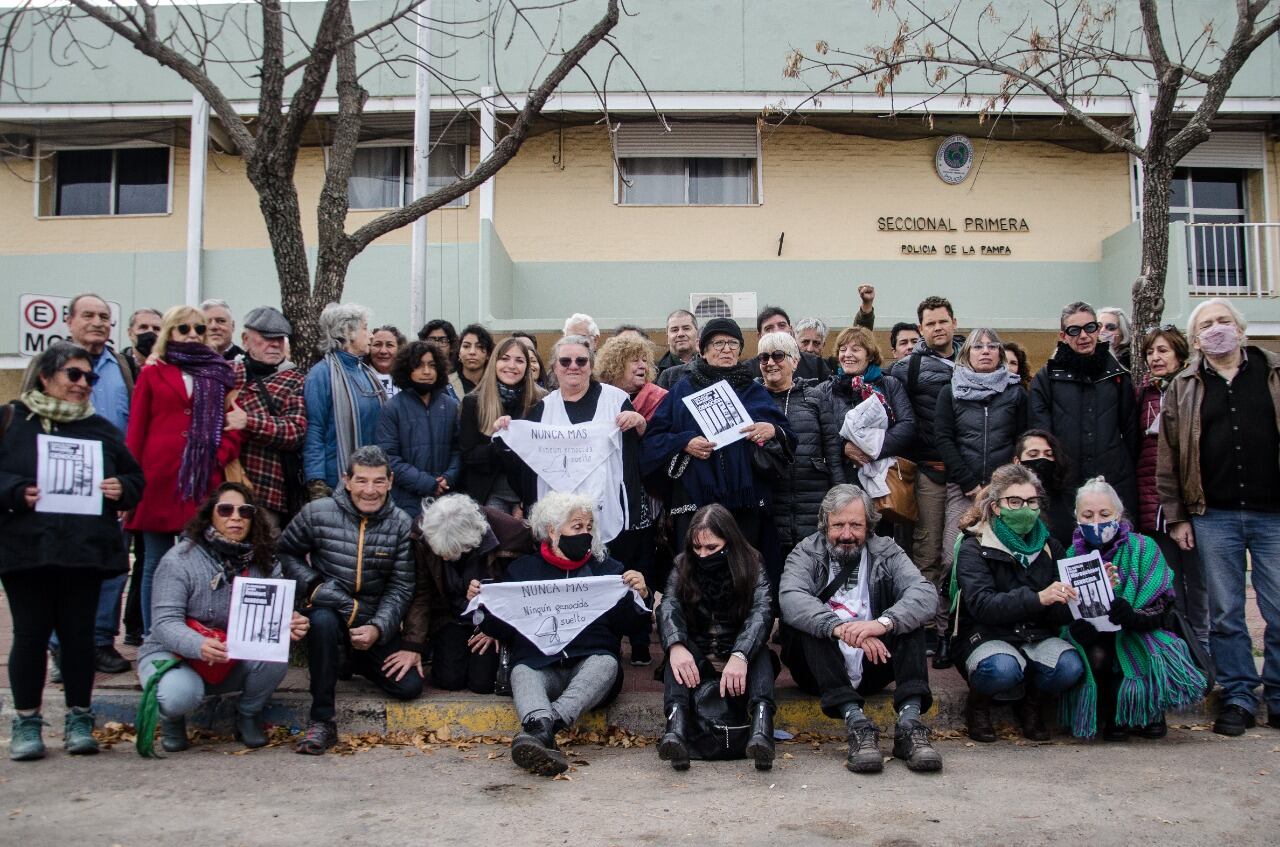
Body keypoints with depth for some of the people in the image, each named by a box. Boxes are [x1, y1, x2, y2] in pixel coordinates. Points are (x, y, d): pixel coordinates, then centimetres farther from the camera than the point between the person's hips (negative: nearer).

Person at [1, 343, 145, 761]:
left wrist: (121, 489, -6)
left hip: (85, 551, 2)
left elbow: (135, 478, 14)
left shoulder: (101, 428, 13)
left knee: (79, 634, 7)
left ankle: (79, 719, 18)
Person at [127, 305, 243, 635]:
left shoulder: (219, 374, 13)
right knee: (156, 564, 5)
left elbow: (234, 424, 8)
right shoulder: (152, 374, 10)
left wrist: (220, 456, -9)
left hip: (205, 483, 1)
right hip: (160, 480, -1)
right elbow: (135, 431, 6)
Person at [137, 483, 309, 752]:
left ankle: (249, 716, 2)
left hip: (236, 661, 3)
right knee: (180, 695, -36)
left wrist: (290, 626, -36)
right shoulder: (181, 559, -15)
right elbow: (165, 622, -23)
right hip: (173, 653, -3)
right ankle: (172, 719, 5)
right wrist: (199, 646, -44)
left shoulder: (264, 562, -3)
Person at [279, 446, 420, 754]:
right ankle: (322, 721, -25)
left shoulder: (402, 524, -5)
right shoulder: (317, 513, -8)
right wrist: (314, 586, -13)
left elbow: (401, 587, -4)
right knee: (323, 620, -38)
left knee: (410, 686, -11)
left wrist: (378, 628, -18)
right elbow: (286, 553, 4)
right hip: (330, 610, -2)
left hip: (377, 622, 2)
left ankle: (356, 661, 24)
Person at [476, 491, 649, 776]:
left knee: (606, 662, -33)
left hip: (591, 660, 0)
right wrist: (482, 603, -2)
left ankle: (538, 730, -55)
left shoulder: (609, 568, 20)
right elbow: (503, 629, 17)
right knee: (521, 671, -33)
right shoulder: (522, 569, 19)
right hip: (538, 663, 0)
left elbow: (624, 626, 13)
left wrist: (639, 596, -6)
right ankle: (546, 740, -61)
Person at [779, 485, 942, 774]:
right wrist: (839, 627, -40)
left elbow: (927, 594, -15)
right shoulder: (806, 554, 2)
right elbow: (790, 598, -21)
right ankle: (855, 720, -41)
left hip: (872, 667, 1)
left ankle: (910, 723, -34)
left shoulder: (886, 553, 5)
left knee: (907, 616, -18)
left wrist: (883, 622, -36)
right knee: (804, 618, -26)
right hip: (820, 671, -1)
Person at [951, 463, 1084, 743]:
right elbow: (982, 605, -23)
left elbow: (1062, 612, 4)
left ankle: (1031, 701, 5)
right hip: (987, 636, -4)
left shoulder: (1049, 547, 10)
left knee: (1071, 666, -28)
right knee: (1003, 668, -37)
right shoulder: (974, 549, -5)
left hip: (1038, 636, 4)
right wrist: (1037, 598, -37)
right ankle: (978, 702, -1)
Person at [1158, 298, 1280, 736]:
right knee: (1225, 614, 5)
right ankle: (1238, 697, 14)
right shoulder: (1182, 389, 8)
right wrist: (1176, 516, 1)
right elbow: (1168, 456, 7)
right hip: (1214, 516, 1)